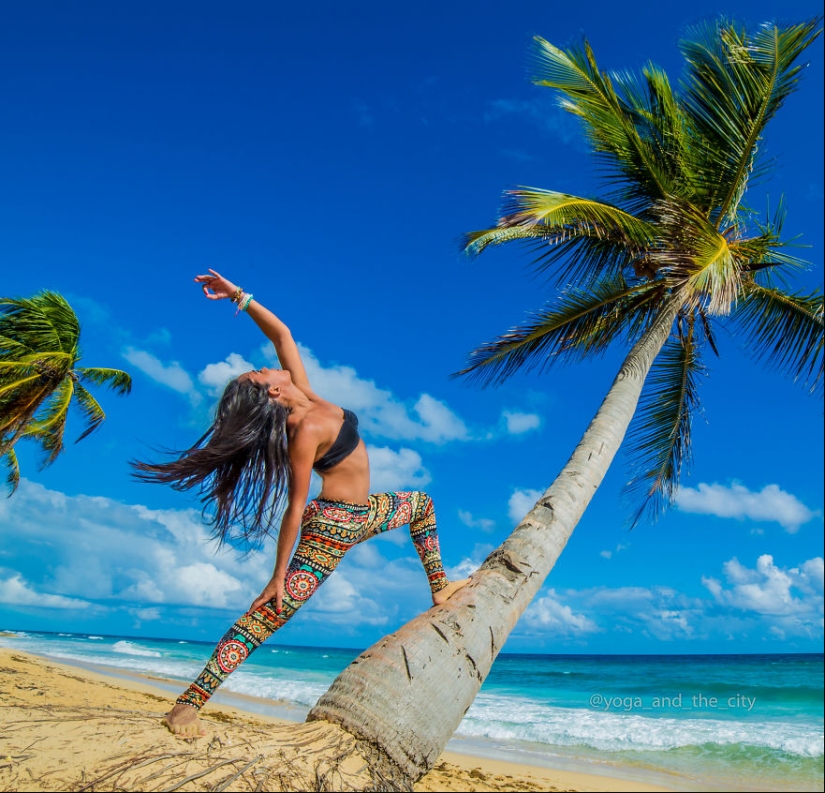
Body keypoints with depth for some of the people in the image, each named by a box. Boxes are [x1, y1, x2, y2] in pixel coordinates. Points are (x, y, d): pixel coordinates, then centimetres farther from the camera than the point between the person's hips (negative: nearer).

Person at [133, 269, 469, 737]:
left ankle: (440, 587, 38)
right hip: (334, 527, -10)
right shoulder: (305, 430, -27)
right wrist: (277, 575, -22)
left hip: (364, 513, 10)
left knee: (422, 503, 30)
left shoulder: (305, 396, -4)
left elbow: (281, 333, 3)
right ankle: (188, 704, -9)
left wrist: (238, 295, -3)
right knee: (271, 613, -13)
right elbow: (294, 507, -26)